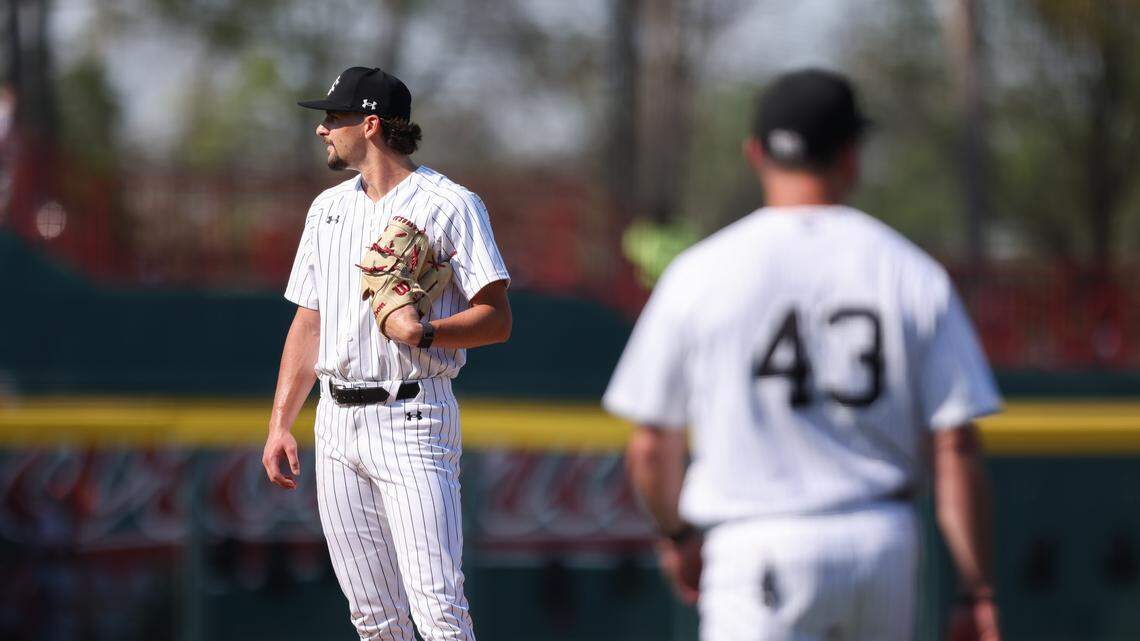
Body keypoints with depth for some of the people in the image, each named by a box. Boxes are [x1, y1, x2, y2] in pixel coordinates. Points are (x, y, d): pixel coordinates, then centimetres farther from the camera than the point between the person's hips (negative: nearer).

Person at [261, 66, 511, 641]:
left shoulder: (450, 205, -5)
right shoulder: (329, 207, 16)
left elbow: (496, 319, -9)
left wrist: (424, 333, -27)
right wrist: (280, 424, 13)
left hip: (412, 418, -7)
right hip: (336, 422, 7)